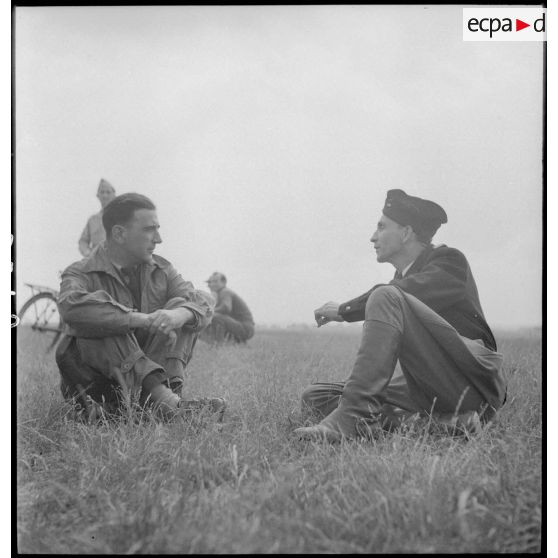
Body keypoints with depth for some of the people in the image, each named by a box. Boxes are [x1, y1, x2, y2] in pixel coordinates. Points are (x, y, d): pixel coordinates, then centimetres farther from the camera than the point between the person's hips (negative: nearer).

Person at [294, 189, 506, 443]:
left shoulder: (450, 261, 0)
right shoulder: (402, 276, 24)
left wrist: (344, 310, -8)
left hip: (474, 381, -8)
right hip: (429, 389, 8)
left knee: (386, 297, -25)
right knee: (314, 398, -3)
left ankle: (352, 416, -34)